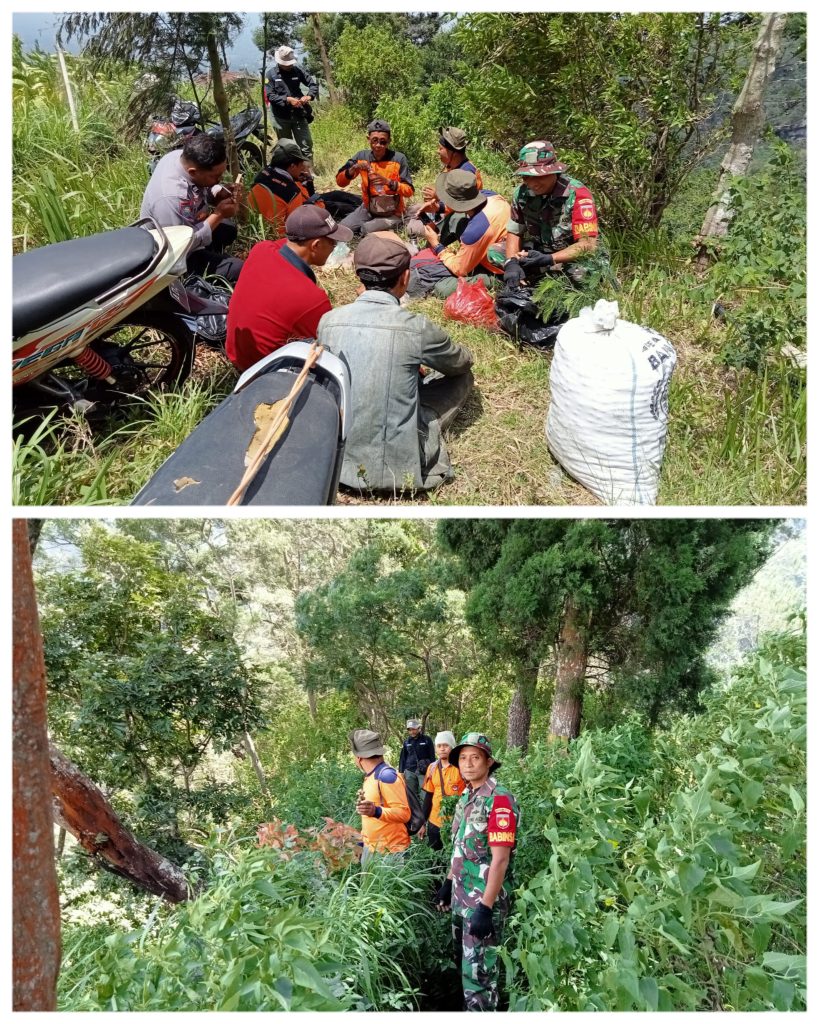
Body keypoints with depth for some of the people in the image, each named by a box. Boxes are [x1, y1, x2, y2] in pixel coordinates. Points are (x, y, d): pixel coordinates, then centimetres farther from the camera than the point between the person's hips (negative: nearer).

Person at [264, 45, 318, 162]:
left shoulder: (298, 71, 2)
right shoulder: (271, 75, -4)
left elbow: (313, 84, 4)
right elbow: (269, 95, -11)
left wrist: (309, 96, -17)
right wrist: (287, 99, -23)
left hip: (299, 114, 1)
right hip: (281, 117, -1)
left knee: (306, 144, -1)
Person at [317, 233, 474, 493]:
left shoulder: (328, 322, -7)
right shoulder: (415, 327, -18)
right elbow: (463, 361, 4)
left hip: (338, 457, 5)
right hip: (398, 463, -5)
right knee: (462, 375, 11)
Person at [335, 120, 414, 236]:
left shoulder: (398, 159, -14)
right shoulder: (362, 156, -4)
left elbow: (409, 190, -15)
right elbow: (340, 182, -4)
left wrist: (388, 182, -31)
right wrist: (353, 169, -24)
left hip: (392, 214, -5)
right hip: (368, 209, 5)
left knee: (367, 230, -28)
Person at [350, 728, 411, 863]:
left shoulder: (386, 775, -19)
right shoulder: (371, 776, 8)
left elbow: (403, 813, -23)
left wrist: (376, 811, -36)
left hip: (388, 850, -8)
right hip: (370, 846, 8)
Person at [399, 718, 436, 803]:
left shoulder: (426, 740, 1)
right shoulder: (407, 741, 11)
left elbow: (432, 756, 2)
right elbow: (403, 757, 15)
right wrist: (401, 771, 9)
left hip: (423, 771, -4)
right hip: (410, 771, 4)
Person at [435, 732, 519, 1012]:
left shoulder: (499, 800, -19)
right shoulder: (466, 797, 8)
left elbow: (500, 859, -23)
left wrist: (485, 907, -24)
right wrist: (448, 883, 19)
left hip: (484, 899, -9)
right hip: (461, 896, 9)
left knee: (478, 969, -1)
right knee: (464, 960, 21)